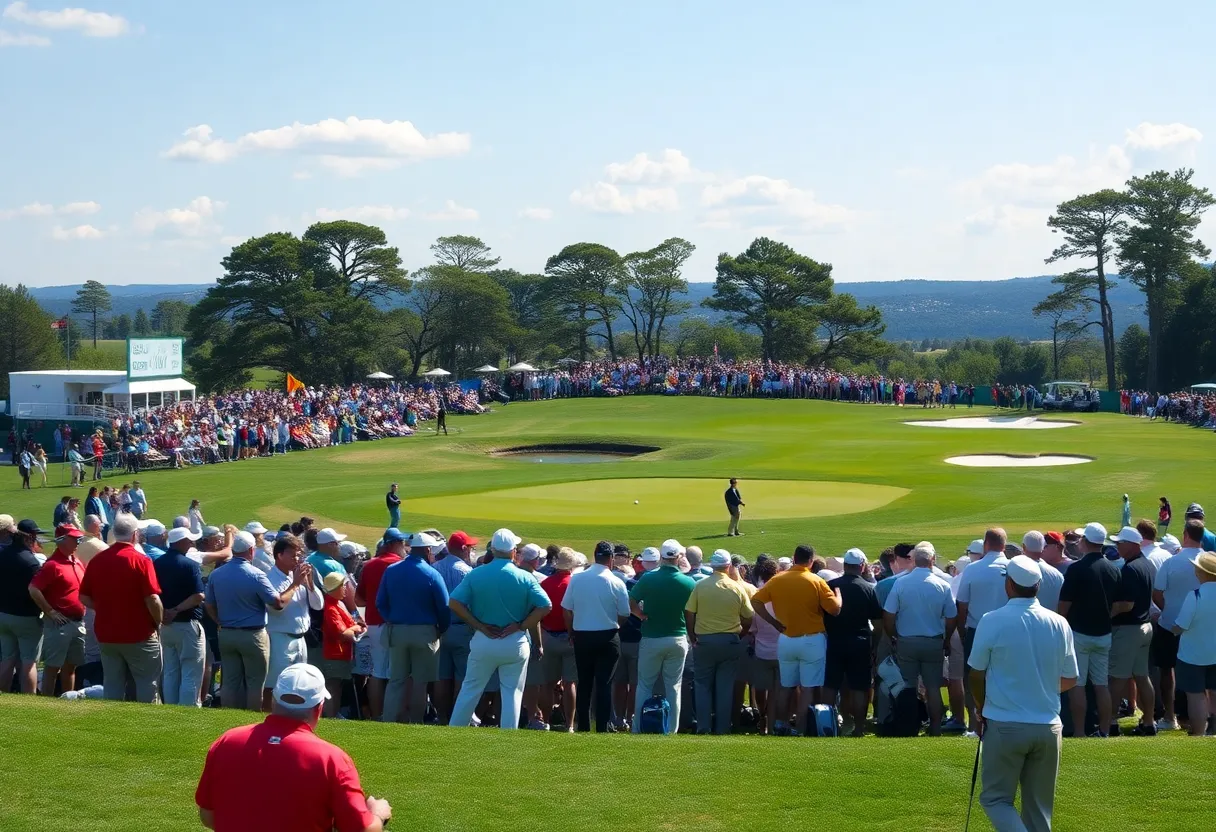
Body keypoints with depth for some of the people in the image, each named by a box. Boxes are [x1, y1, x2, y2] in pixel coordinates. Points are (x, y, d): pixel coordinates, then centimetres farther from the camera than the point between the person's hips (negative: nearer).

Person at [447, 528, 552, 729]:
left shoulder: (475, 575, -4)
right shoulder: (524, 578, -8)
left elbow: (454, 603, -8)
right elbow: (544, 606, -13)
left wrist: (479, 626, -5)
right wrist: (520, 626, -7)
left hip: (483, 640, 1)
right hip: (515, 643, -1)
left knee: (470, 688, 14)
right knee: (512, 693, 8)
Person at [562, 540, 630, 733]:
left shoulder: (576, 579, -5)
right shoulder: (616, 583, -10)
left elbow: (566, 610, -1)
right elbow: (624, 615, -4)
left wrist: (572, 634, 12)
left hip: (581, 636, 2)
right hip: (607, 637, -2)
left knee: (584, 683, 12)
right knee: (604, 684, 2)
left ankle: (582, 727, 16)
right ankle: (602, 729, -1)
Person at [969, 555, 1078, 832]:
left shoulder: (992, 621, -11)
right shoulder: (1059, 624, -1)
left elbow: (977, 675, -3)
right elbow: (1070, 680, 8)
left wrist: (982, 713, 15)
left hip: (1004, 724, -3)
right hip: (1048, 726, 4)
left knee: (995, 798, 6)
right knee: (1039, 807, 12)